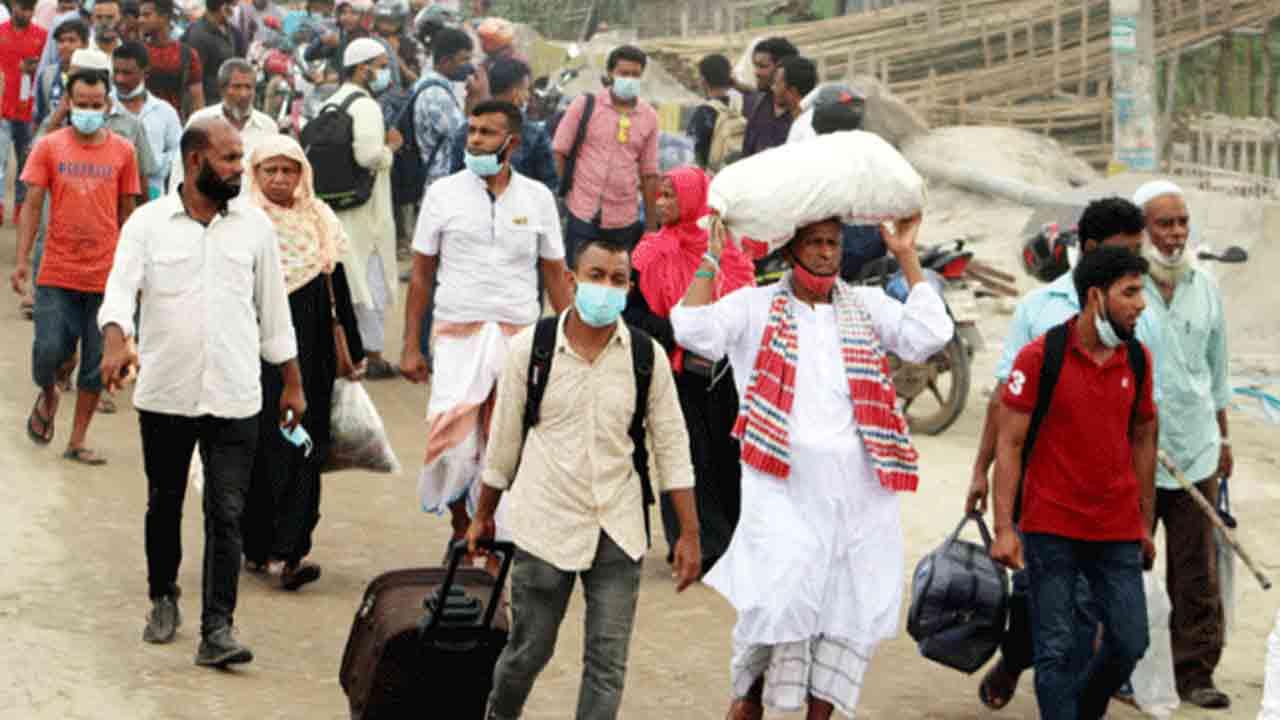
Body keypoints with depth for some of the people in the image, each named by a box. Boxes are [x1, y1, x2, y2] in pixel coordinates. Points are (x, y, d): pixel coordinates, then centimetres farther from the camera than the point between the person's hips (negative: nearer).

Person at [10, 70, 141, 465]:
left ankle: (77, 442, 16)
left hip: (105, 276, 1)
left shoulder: (122, 151, 3)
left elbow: (126, 212, 11)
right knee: (49, 349, -8)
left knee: (97, 364, 4)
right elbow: (34, 206, 2)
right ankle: (47, 396, 27)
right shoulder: (49, 146, 1)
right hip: (57, 273, -1)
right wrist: (22, 260, -5)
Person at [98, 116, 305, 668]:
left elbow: (274, 309, 12)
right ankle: (163, 598, 35)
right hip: (164, 394, 0)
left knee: (226, 515, -6)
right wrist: (116, 340, -32)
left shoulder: (255, 226, 5)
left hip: (234, 398, 0)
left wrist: (292, 381, 12)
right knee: (164, 505, 14)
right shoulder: (148, 223, -1)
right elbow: (120, 289, -11)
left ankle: (217, 630, -7)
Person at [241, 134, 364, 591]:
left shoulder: (321, 223, 10)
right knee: (261, 447, -1)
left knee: (303, 449, -4)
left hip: (308, 354, 3)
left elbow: (337, 289, 13)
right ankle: (258, 546, 9)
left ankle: (287, 553, -6)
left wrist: (353, 351, 13)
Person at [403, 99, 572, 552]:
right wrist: (411, 345, 3)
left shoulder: (537, 198, 6)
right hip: (458, 332, -1)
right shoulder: (444, 194, 3)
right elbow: (421, 275, 7)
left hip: (520, 335, 1)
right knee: (452, 441, -10)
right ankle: (460, 526, 13)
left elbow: (555, 277, 11)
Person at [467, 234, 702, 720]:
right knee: (529, 649, 8)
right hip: (545, 524, -1)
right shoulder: (529, 349, -4)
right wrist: (483, 516, 13)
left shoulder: (647, 356, -1)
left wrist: (689, 533, 0)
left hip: (618, 531, 1)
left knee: (608, 661, 2)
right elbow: (504, 440, 6)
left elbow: (671, 445, 3)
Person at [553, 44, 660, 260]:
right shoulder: (585, 105, 1)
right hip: (583, 214, -2)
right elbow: (559, 152, 3)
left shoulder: (649, 116, 7)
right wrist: (562, 193, -3)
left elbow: (649, 173, 10)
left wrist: (651, 223, 10)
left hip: (625, 219, 2)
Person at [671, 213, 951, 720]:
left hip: (859, 488, 3)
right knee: (777, 598, -13)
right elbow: (694, 331, -9)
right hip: (784, 484, -3)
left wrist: (907, 258, 1)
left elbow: (929, 335, -2)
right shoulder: (754, 306, 7)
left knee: (851, 608, 6)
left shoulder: (867, 306, 13)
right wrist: (712, 259, -7)